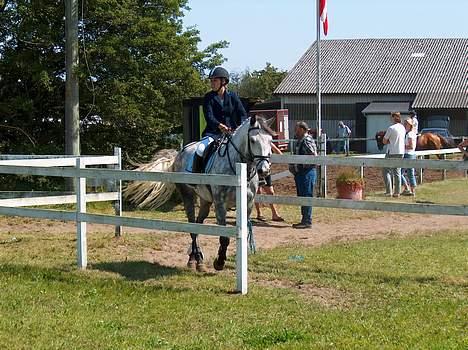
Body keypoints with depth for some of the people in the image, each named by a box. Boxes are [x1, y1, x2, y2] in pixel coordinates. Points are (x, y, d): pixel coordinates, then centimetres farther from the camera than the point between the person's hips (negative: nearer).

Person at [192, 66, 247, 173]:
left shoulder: (233, 97, 7)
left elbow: (243, 114, 1)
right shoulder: (208, 97, 3)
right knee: (200, 149, -27)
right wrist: (219, 125, -31)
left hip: (232, 132, 1)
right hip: (213, 132, -1)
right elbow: (209, 116, -11)